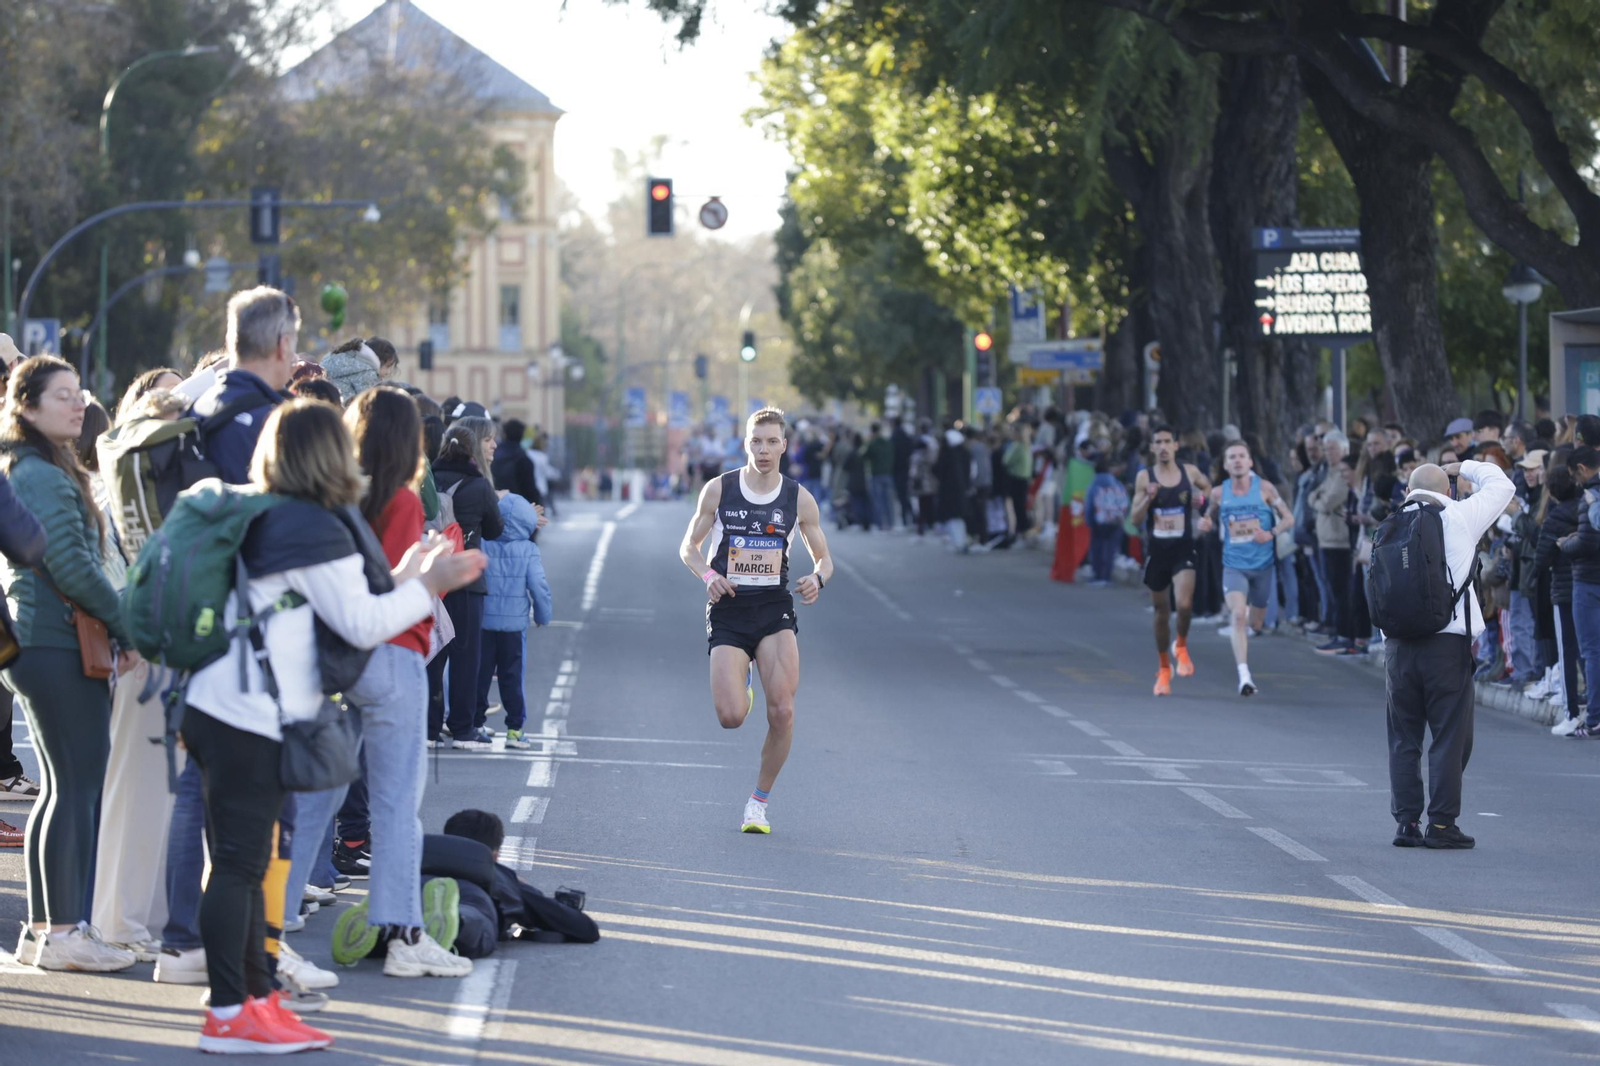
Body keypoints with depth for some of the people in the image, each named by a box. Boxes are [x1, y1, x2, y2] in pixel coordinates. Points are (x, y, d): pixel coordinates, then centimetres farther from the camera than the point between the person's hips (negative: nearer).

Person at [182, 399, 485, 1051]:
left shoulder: (264, 520, 17)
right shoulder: (316, 531, -13)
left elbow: (329, 602, 22)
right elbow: (362, 624, -11)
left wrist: (405, 577, 22)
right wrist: (426, 586, 1)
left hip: (219, 709, 10)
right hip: (250, 721, -10)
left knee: (243, 861, 13)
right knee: (240, 862, -8)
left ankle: (257, 997, 19)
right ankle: (230, 1015, -7)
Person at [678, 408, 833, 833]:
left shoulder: (799, 499, 2)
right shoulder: (719, 490, 0)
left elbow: (823, 558, 11)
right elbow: (688, 547, 8)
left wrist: (817, 579, -13)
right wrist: (708, 575, -13)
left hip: (775, 610, 1)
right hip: (728, 610, -1)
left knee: (782, 711, -15)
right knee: (731, 717, -13)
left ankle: (760, 801, 6)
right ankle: (741, 683, 27)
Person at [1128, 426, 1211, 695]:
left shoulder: (1189, 472, 1)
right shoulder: (1144, 478, -2)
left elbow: (1209, 488, 23)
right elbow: (1135, 519, -3)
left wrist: (1201, 496, 1)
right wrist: (1148, 498, -20)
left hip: (1183, 549, -1)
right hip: (1156, 551, 1)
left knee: (1184, 605, -22)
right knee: (1161, 612, 11)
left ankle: (1181, 646, 8)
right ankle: (1164, 668, 27)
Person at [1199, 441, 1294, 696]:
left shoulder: (1264, 488, -3)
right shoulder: (1219, 493, 1)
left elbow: (1288, 518, 1)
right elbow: (1210, 517, 17)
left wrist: (1271, 533, -18)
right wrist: (1204, 524, -8)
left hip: (1263, 564, 1)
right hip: (1234, 565, -1)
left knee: (1255, 624, 11)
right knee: (1238, 615, -21)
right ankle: (1244, 676, -25)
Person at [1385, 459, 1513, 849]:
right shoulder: (1460, 517, -1)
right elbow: (1500, 484, 13)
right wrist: (1464, 468, 25)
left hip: (1400, 644, 4)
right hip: (1448, 640, -4)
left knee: (1403, 738, 10)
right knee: (1450, 737, 1)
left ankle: (1406, 821, 9)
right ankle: (1441, 824, -2)